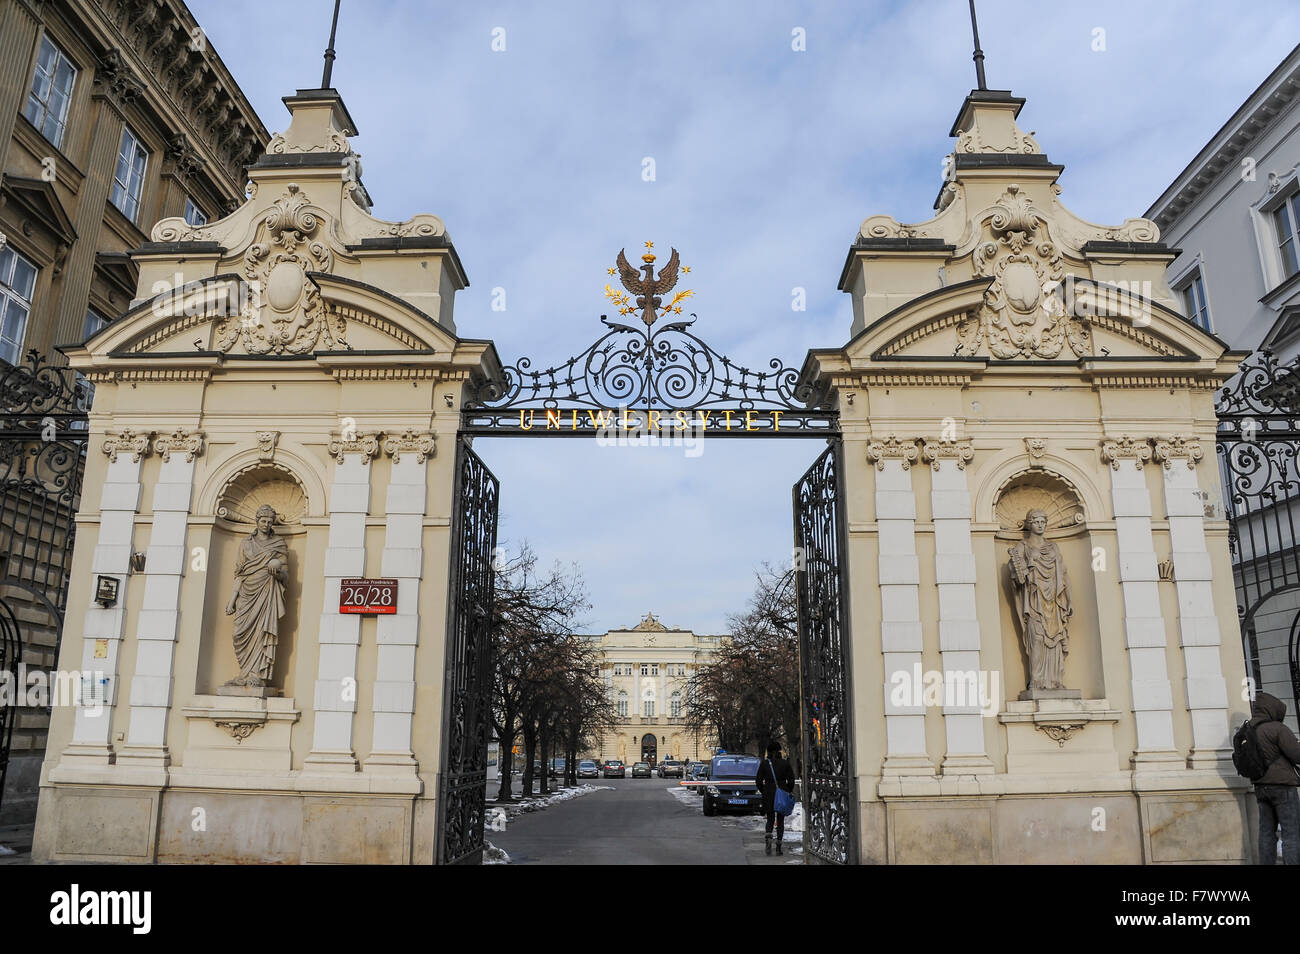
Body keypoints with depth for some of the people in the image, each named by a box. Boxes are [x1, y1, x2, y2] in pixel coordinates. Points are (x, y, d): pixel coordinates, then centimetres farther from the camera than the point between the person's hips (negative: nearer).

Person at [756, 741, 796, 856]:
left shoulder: (764, 763, 0)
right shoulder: (785, 763, 0)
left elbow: (758, 781, -2)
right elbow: (791, 780, -5)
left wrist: (764, 792, 11)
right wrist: (788, 793, 7)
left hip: (768, 795, 0)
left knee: (770, 820, 11)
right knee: (780, 821, 10)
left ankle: (768, 835, -18)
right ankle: (778, 844, -1)